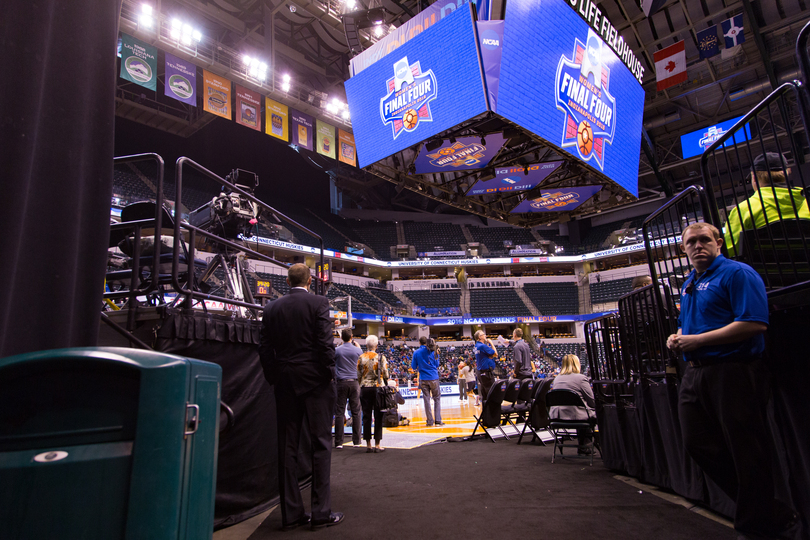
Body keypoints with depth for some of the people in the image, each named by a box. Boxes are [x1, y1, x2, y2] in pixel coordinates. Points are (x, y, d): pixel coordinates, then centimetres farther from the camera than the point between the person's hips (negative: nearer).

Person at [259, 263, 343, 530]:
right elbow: (325, 342, -13)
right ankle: (321, 511, 6)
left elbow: (265, 349, 5)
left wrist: (274, 378, 13)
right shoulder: (318, 303, -6)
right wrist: (330, 373, -3)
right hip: (315, 380, -4)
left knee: (287, 446, 9)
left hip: (285, 383, 4)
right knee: (320, 443, 3)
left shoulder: (272, 308, 6)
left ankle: (291, 513, 16)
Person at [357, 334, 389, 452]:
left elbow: (358, 375, 2)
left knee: (366, 416, 7)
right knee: (378, 416, 4)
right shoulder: (381, 357, -5)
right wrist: (386, 386, 11)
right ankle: (377, 445, 6)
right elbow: (385, 375, -5)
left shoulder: (361, 358, 0)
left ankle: (368, 444, 11)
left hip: (365, 388, 2)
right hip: (377, 388, -2)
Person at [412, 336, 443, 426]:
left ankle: (430, 421, 6)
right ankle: (438, 420, 3)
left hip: (423, 379, 1)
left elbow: (414, 366, 4)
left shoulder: (416, 353, -1)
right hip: (433, 378, 0)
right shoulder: (432, 351, -1)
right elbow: (437, 364, 6)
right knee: (437, 398, 8)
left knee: (426, 399, 5)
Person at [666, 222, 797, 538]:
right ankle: (756, 506, 30)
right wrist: (677, 338, 7)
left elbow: (754, 323, -21)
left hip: (732, 372, -9)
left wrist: (697, 340, -19)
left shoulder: (737, 273, -8)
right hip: (694, 374, 9)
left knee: (747, 452, 2)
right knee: (697, 444, 11)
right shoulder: (688, 285, 18)